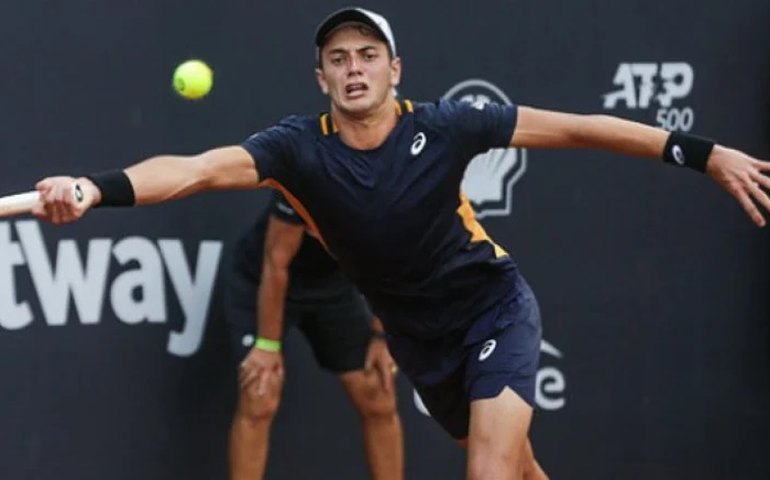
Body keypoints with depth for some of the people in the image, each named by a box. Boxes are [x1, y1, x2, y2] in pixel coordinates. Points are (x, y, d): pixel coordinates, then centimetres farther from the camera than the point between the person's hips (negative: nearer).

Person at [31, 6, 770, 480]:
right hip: (420, 339, 3)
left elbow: (574, 128, -15)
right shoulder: (300, 148, -18)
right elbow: (196, 169, -33)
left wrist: (706, 155, -18)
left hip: (493, 308, -3)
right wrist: (96, 189, -52)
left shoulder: (440, 127, -20)